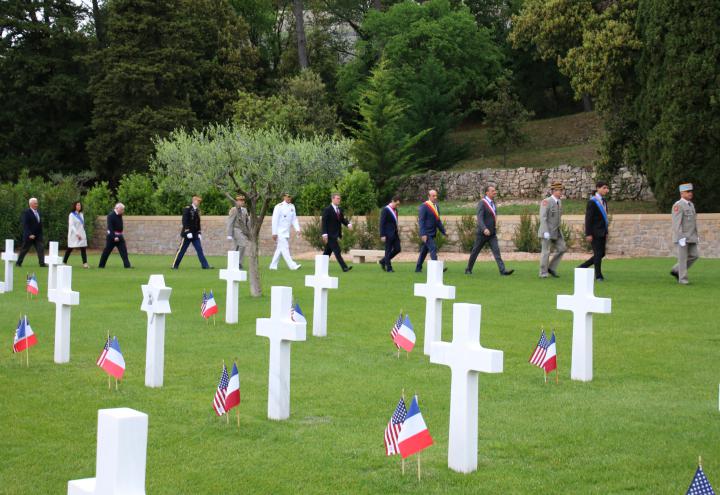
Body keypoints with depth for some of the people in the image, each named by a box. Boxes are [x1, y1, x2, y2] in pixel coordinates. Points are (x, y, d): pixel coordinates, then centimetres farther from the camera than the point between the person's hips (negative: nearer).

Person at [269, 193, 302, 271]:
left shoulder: (292, 207, 8)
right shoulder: (279, 207, -11)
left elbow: (294, 219, 11)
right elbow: (275, 220, -12)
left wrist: (297, 229, -3)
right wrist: (274, 233, -14)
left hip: (287, 232, 7)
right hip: (280, 231, -7)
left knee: (279, 249, 10)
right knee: (285, 248, -10)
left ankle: (273, 265, 18)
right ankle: (292, 265, -14)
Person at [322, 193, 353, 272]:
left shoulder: (340, 209, 12)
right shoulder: (327, 210, -11)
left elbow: (342, 219, 11)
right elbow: (324, 222, -13)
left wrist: (348, 224, -11)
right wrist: (324, 234, -21)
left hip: (335, 234, 8)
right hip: (330, 234, -8)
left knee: (328, 251, 13)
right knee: (337, 251, -11)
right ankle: (344, 267, -14)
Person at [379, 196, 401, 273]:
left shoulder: (395, 210, 13)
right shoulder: (385, 210, -11)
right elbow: (382, 223, -13)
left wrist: (398, 230, 14)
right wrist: (382, 235, -17)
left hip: (395, 233, 8)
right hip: (388, 234, -8)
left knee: (397, 249, 6)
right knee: (388, 251, -2)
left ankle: (383, 261, 19)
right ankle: (389, 268, 5)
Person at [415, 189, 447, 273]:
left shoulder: (436, 206, 12)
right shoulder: (424, 206, -12)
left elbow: (438, 220, 19)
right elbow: (421, 221, -16)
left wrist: (443, 231, 14)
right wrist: (423, 234, -22)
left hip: (432, 233, 8)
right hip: (426, 233, -8)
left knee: (424, 250, 12)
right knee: (433, 248, -16)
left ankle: (418, 268, 19)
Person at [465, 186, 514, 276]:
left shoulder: (493, 202, 11)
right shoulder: (482, 203, -14)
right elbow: (479, 218, -25)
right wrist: (484, 229, -38)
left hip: (492, 234, 6)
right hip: (482, 233, -6)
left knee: (496, 251, -8)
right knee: (475, 252, 7)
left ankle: (503, 270, -18)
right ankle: (468, 269, 22)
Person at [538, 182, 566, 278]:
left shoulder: (558, 202, 11)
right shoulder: (546, 201, -14)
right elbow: (543, 218, -20)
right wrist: (546, 232, -25)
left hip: (556, 232, 8)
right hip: (547, 232, -8)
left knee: (562, 248, 0)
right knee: (546, 252, -2)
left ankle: (551, 268, 11)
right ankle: (543, 273, 7)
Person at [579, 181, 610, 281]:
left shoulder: (604, 201, 14)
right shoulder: (592, 202, -11)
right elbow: (588, 219, -15)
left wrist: (606, 233, 17)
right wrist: (588, 234, -19)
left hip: (602, 232, 8)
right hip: (595, 232, -8)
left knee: (601, 254, 9)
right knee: (598, 254, -4)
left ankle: (582, 267, 19)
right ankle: (598, 275, 5)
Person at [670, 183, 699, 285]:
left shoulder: (691, 205, 14)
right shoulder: (678, 205, -14)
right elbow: (677, 223, -20)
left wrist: (696, 236, 17)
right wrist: (681, 238, -24)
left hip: (691, 237, 8)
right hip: (682, 237, -8)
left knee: (694, 256, 4)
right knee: (683, 258, -4)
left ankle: (676, 271, 16)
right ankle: (682, 279, 4)